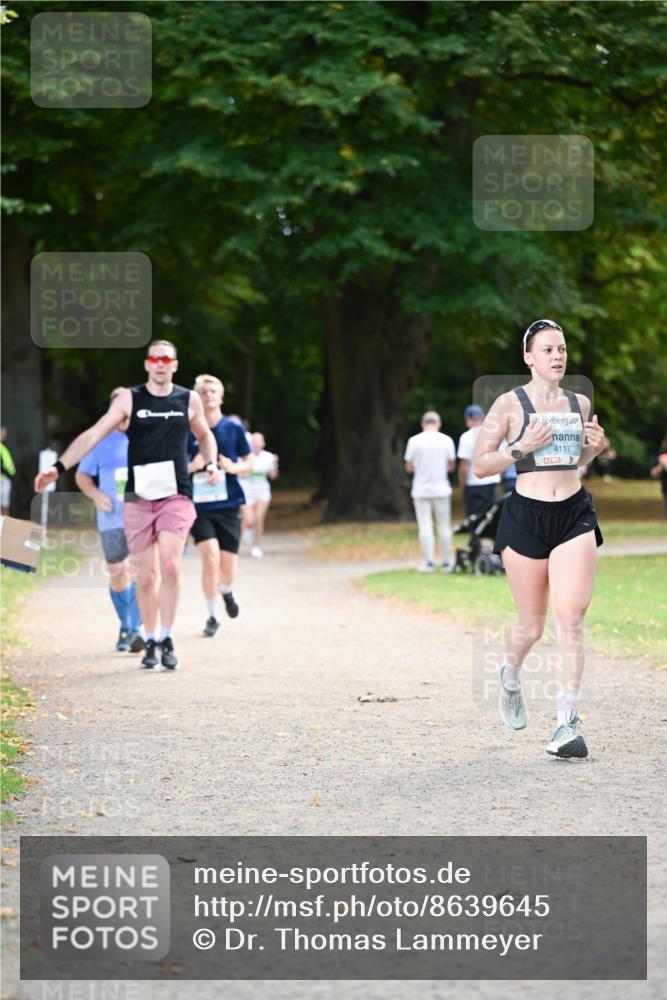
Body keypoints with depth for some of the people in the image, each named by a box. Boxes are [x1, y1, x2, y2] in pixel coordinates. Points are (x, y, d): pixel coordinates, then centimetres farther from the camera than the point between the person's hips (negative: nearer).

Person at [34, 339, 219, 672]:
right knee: (146, 575, 1)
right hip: (139, 497, 0)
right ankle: (151, 642, 16)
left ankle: (166, 640, -6)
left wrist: (211, 463, 7)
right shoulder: (129, 399, 3)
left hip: (176, 496, 0)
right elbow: (93, 435, -3)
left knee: (170, 565, -18)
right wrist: (59, 466, -12)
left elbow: (204, 435, 26)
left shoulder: (189, 400, 8)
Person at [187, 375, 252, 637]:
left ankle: (226, 591, 38)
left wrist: (234, 467, -10)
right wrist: (192, 466, -16)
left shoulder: (234, 428, 3)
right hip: (199, 506, -1)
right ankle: (212, 616, -2)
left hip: (228, 506, 1)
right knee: (210, 556, -20)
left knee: (228, 570, -1)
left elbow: (248, 463, 11)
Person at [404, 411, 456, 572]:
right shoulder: (446, 440, -3)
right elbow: (451, 466, 4)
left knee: (425, 527, 2)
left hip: (421, 491, -1)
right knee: (444, 527, 8)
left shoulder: (414, 441, -6)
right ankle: (446, 562, 10)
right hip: (441, 490, 1)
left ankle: (429, 562, 0)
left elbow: (409, 467, 0)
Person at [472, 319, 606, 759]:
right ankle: (511, 677, 42)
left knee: (571, 616, -12)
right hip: (526, 514, -2)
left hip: (575, 514, 2)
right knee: (532, 623, 6)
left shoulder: (580, 403, 11)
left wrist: (594, 449, 5)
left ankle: (567, 724, -12)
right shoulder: (510, 404, -1)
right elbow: (480, 464, -1)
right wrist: (521, 448, -14)